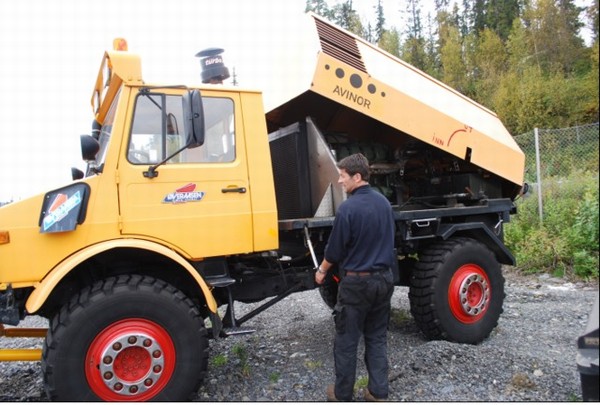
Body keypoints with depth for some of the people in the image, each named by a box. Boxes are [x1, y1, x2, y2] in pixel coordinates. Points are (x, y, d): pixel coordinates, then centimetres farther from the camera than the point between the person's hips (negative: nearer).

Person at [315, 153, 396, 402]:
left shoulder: (348, 208, -20)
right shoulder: (384, 203, 3)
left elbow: (335, 249, -11)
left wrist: (322, 271, 6)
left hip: (357, 282, -7)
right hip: (384, 278, 7)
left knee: (346, 342, 8)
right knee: (377, 338, 16)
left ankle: (342, 395, 20)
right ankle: (378, 392, 22)